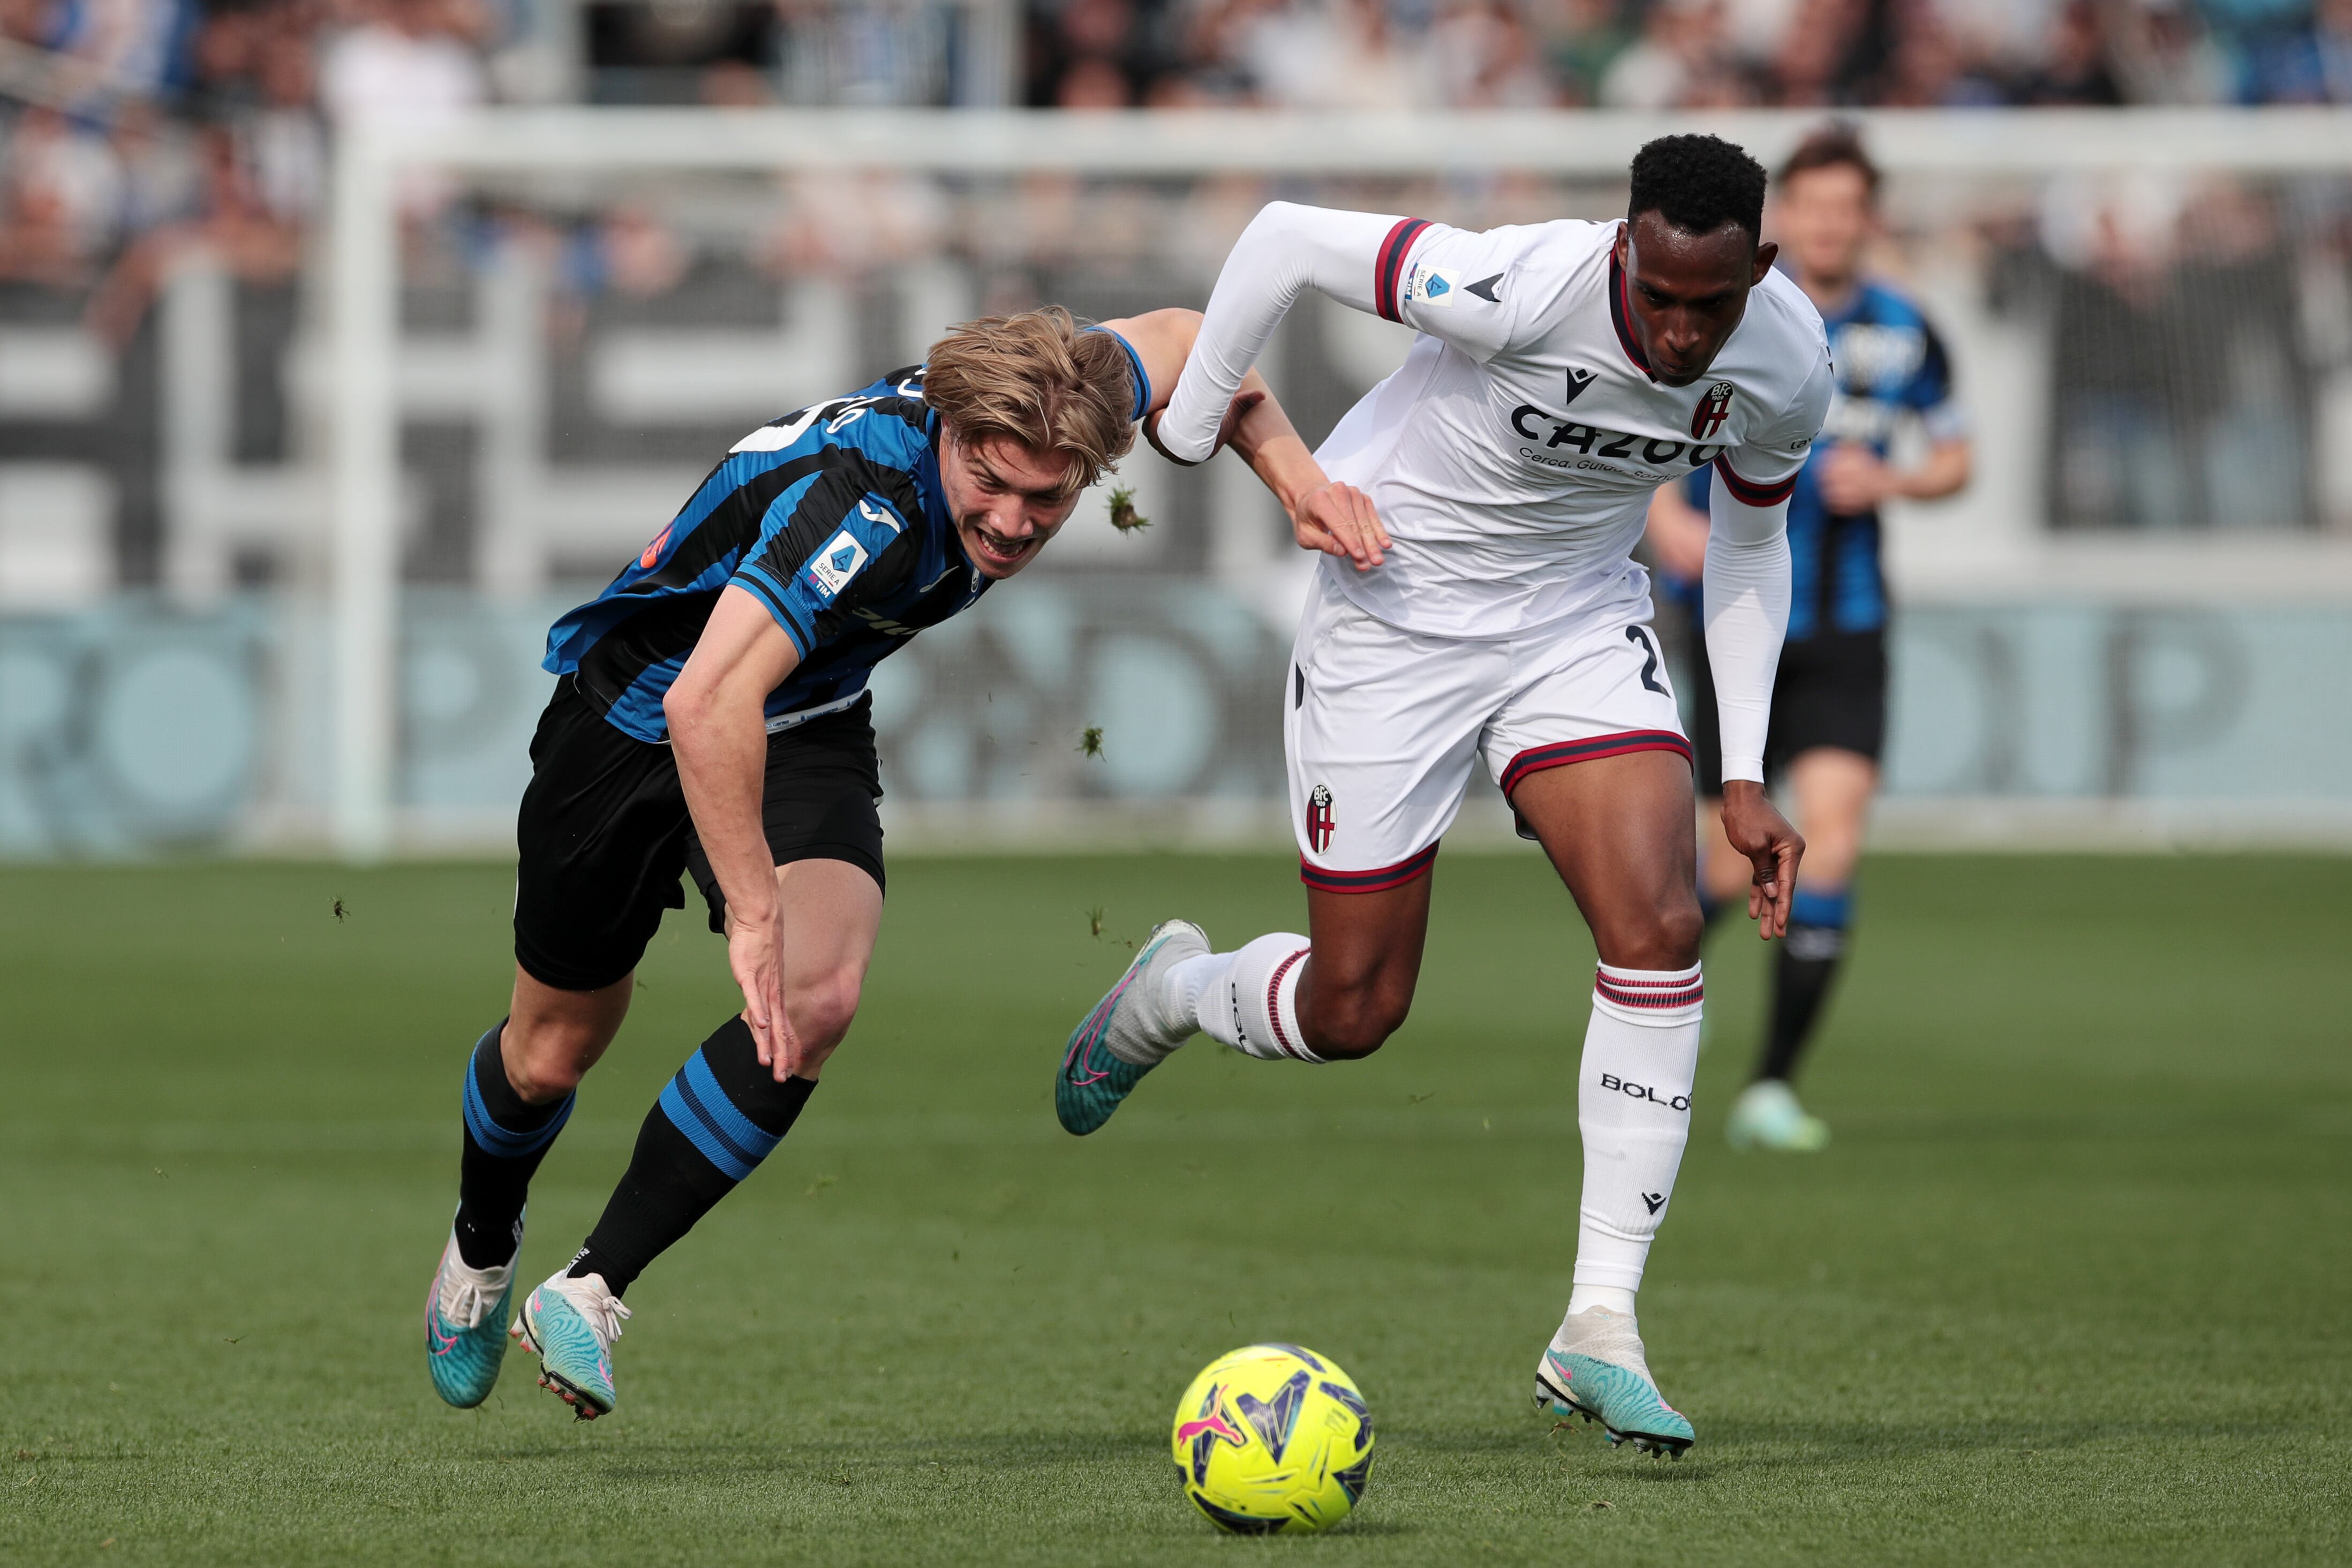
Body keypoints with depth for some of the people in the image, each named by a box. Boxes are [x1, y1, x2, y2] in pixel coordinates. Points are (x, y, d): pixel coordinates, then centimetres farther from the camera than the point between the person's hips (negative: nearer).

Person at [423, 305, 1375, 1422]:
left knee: (817, 999, -22)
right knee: (556, 1044, 11)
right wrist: (754, 918, -51)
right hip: (636, 707, -5)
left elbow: (1175, 341, 4)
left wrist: (1288, 461, -5)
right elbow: (705, 702, -51)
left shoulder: (1047, 412, -20)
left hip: (806, 727, 5)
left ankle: (592, 1290, -10)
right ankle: (483, 1245, 45)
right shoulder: (861, 500, -41)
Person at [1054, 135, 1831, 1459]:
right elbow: (1288, 239, -21)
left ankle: (1600, 1327, -10)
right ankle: (1174, 991, 38)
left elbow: (1751, 540, 4)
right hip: (1397, 614, -4)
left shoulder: (1788, 366, -15)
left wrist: (1744, 777, -1)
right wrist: (1182, 440, -12)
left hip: (1581, 613, 4)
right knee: (1352, 1012, 0)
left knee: (1661, 929, -17)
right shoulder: (1523, 291, -33)